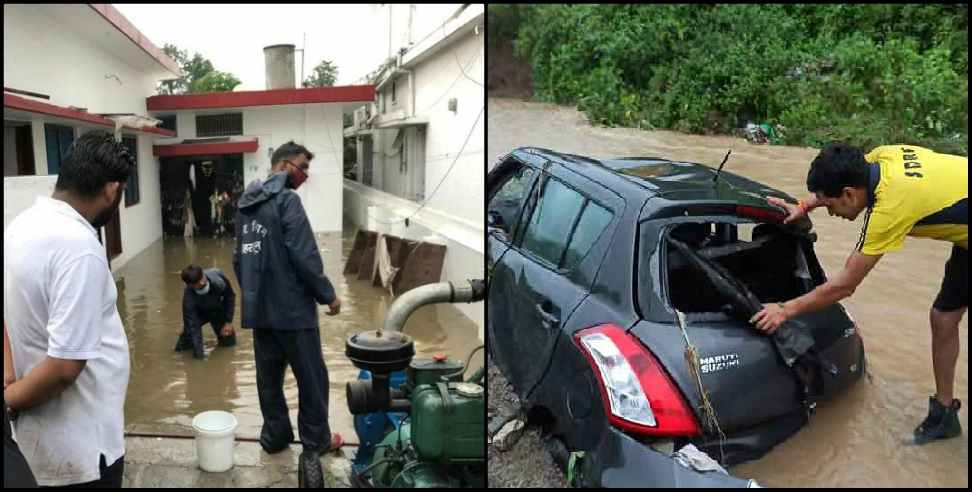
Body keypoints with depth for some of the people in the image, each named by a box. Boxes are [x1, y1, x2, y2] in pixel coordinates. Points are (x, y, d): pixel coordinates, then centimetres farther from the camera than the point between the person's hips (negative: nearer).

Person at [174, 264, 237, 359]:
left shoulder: (217, 275, -33)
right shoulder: (189, 297, -37)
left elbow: (230, 296, -15)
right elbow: (193, 325, -34)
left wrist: (228, 321, -14)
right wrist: (199, 351, -41)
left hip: (218, 309, 2)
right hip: (199, 313, -1)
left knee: (229, 342, -1)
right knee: (182, 346, -11)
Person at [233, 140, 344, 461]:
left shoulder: (245, 203, 12)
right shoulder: (287, 200, -15)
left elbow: (239, 258, 18)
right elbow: (305, 257, -20)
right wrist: (328, 295, -10)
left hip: (258, 308, 8)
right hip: (292, 307, -8)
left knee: (269, 375, 15)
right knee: (311, 377, 5)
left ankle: (274, 436, 25)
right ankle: (316, 441, 16)